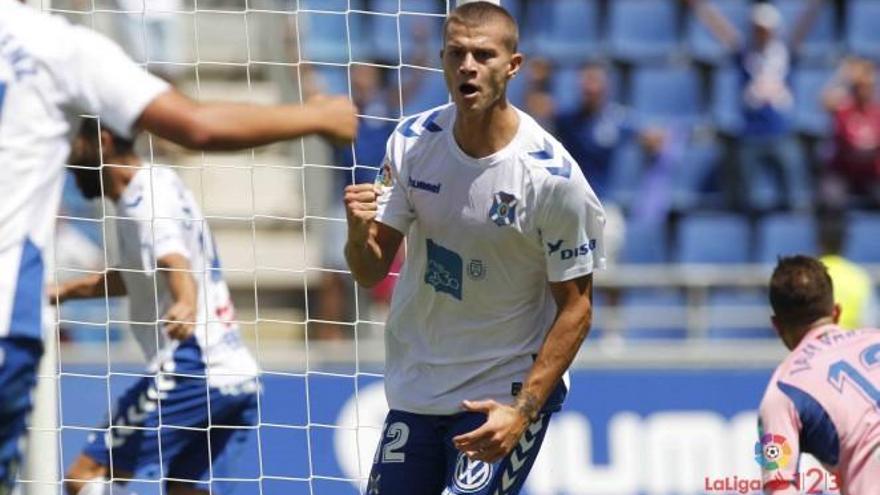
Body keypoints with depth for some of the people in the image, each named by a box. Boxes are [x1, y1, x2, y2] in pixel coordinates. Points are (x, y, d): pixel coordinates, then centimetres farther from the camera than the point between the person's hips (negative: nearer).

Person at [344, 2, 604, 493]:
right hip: (415, 389, 5)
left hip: (505, 392, -5)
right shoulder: (412, 143, -5)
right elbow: (371, 272, -2)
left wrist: (522, 411, -19)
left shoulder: (553, 176, -18)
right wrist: (359, 233, -26)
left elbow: (576, 307, -11)